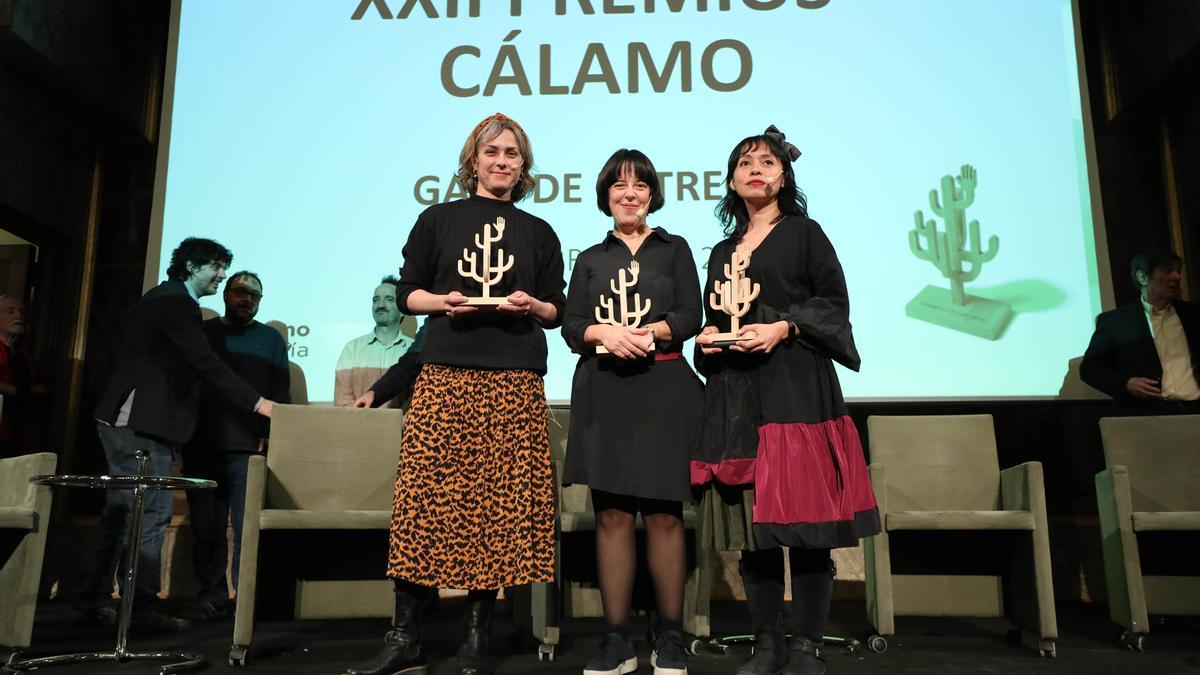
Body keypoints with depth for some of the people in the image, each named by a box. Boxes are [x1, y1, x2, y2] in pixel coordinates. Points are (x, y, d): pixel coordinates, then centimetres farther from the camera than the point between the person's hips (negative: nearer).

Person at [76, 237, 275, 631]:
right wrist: (256, 402, -20)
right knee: (152, 513, -7)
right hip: (141, 424, -11)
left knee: (120, 512, 13)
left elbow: (193, 369, 21)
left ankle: (92, 601, 20)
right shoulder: (176, 302, -13)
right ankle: (143, 605, -3)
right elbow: (206, 364, -21)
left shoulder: (167, 298, 19)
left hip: (125, 422, 11)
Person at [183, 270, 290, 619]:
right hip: (201, 447, 2)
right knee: (206, 529, 2)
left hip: (248, 448, -2)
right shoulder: (201, 333, 17)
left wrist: (270, 434, -5)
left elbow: (281, 395, 8)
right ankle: (212, 596, 9)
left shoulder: (270, 339, 13)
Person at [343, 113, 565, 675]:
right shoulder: (438, 220, 13)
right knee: (426, 497, -6)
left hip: (515, 381, 1)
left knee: (499, 503, -2)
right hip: (446, 374, 0)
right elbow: (407, 294, 11)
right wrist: (443, 301, -8)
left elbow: (557, 311, 16)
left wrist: (532, 306, -5)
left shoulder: (539, 234, 16)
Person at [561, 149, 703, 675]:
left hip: (663, 389, -1)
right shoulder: (590, 259, 17)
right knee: (611, 515, 0)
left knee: (664, 513, -2)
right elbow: (571, 327, 7)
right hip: (604, 391, 1)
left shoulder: (674, 249, 14)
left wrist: (649, 333, -15)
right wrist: (607, 333, -13)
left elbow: (690, 316, 3)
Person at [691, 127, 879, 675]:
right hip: (735, 394, 4)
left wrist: (783, 327, -13)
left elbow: (834, 302, 0)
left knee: (803, 517, -6)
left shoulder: (804, 233, 8)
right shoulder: (722, 251, 21)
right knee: (750, 520, 2)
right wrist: (707, 336, 3)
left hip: (796, 388, -4)